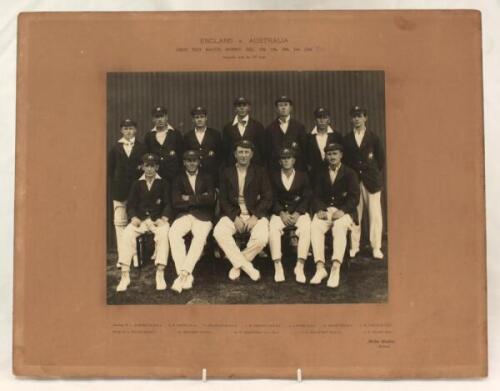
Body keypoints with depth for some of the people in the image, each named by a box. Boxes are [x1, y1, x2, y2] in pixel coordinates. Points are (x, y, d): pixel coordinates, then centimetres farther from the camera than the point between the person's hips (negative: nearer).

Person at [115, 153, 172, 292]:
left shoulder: (163, 183, 11)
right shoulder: (137, 184, 16)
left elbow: (168, 204, 4)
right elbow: (130, 204, 12)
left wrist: (164, 218, -14)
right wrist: (134, 217, -8)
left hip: (158, 219, -2)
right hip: (140, 219, 2)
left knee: (163, 234, -35)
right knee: (127, 234, -27)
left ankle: (160, 274, -33)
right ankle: (125, 275, -24)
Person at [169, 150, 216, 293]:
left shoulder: (207, 178, 17)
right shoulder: (178, 179, 17)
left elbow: (211, 199, 1)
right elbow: (176, 202, 2)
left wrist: (189, 198, -3)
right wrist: (200, 199, -1)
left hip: (203, 216, -1)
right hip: (184, 215, 1)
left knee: (200, 236, -33)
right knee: (173, 232, -31)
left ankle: (183, 273, -38)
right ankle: (186, 275, -35)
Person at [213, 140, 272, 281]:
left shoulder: (260, 172, 8)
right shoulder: (227, 173, 10)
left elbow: (267, 198, 2)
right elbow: (223, 200, 5)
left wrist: (255, 216, -12)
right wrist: (234, 217, -11)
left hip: (255, 214, -1)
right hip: (233, 214, 1)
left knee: (262, 237, -32)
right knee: (219, 233, -30)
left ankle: (237, 264, -8)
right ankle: (247, 267, -21)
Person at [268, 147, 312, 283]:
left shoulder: (302, 176, 10)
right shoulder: (274, 176, 11)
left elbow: (306, 198, 2)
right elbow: (273, 198, 4)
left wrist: (297, 214, -14)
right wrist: (281, 213, -12)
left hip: (299, 212, 0)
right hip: (280, 212, 0)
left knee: (306, 228, -32)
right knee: (273, 228, -31)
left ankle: (300, 267, -31)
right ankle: (278, 267, -30)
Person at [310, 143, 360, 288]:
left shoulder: (349, 173, 7)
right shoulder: (322, 174, 19)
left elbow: (354, 197, -3)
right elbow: (317, 196, 11)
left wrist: (342, 211, -19)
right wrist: (320, 210, -11)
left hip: (344, 211, -3)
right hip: (325, 210, 3)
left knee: (339, 227, -36)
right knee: (315, 226, -29)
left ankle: (335, 269, -43)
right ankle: (320, 268, -34)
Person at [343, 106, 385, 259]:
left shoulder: (373, 137, 5)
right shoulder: (347, 139, 8)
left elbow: (381, 158, 8)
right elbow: (344, 159, 11)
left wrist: (375, 174, 5)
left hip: (371, 181, -1)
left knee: (375, 215, -2)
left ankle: (376, 248, 3)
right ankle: (354, 247, 7)